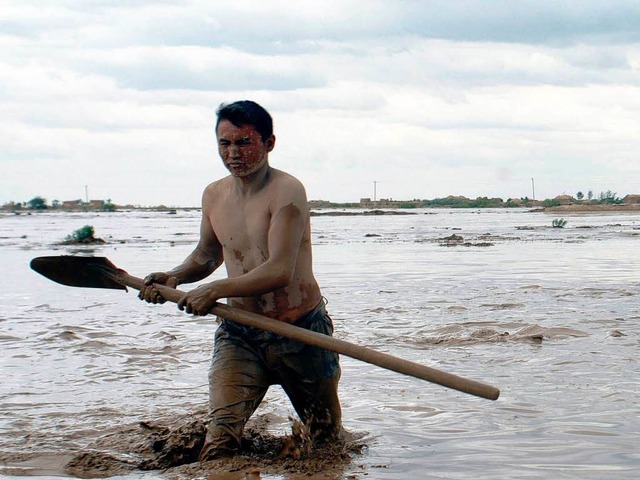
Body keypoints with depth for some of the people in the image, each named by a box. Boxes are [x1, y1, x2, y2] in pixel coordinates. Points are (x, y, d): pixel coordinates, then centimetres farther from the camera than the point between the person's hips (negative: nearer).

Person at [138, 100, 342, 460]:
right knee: (220, 436, -18)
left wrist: (216, 290, -28)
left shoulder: (286, 191, -16)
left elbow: (279, 271, -25)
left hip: (300, 333, -4)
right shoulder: (214, 195, 5)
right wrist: (174, 278, 4)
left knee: (327, 437, 15)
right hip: (239, 334, 4)